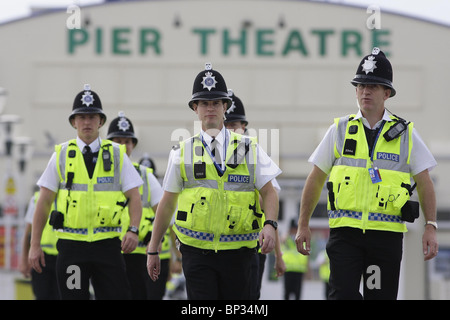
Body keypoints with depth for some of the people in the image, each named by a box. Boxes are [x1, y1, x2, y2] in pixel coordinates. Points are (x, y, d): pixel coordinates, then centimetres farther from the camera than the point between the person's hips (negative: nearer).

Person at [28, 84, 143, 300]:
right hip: (71, 245, 0)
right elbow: (44, 203, 8)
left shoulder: (117, 154, 7)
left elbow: (134, 197, 4)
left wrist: (133, 230, -14)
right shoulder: (61, 155, 7)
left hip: (107, 244, 0)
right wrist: (35, 245, 3)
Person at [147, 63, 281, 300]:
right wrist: (153, 250, 12)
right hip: (197, 251, -1)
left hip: (237, 253, 1)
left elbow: (269, 193, 3)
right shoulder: (183, 153, 7)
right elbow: (167, 204, 12)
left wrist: (270, 225, -17)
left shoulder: (249, 149, 7)